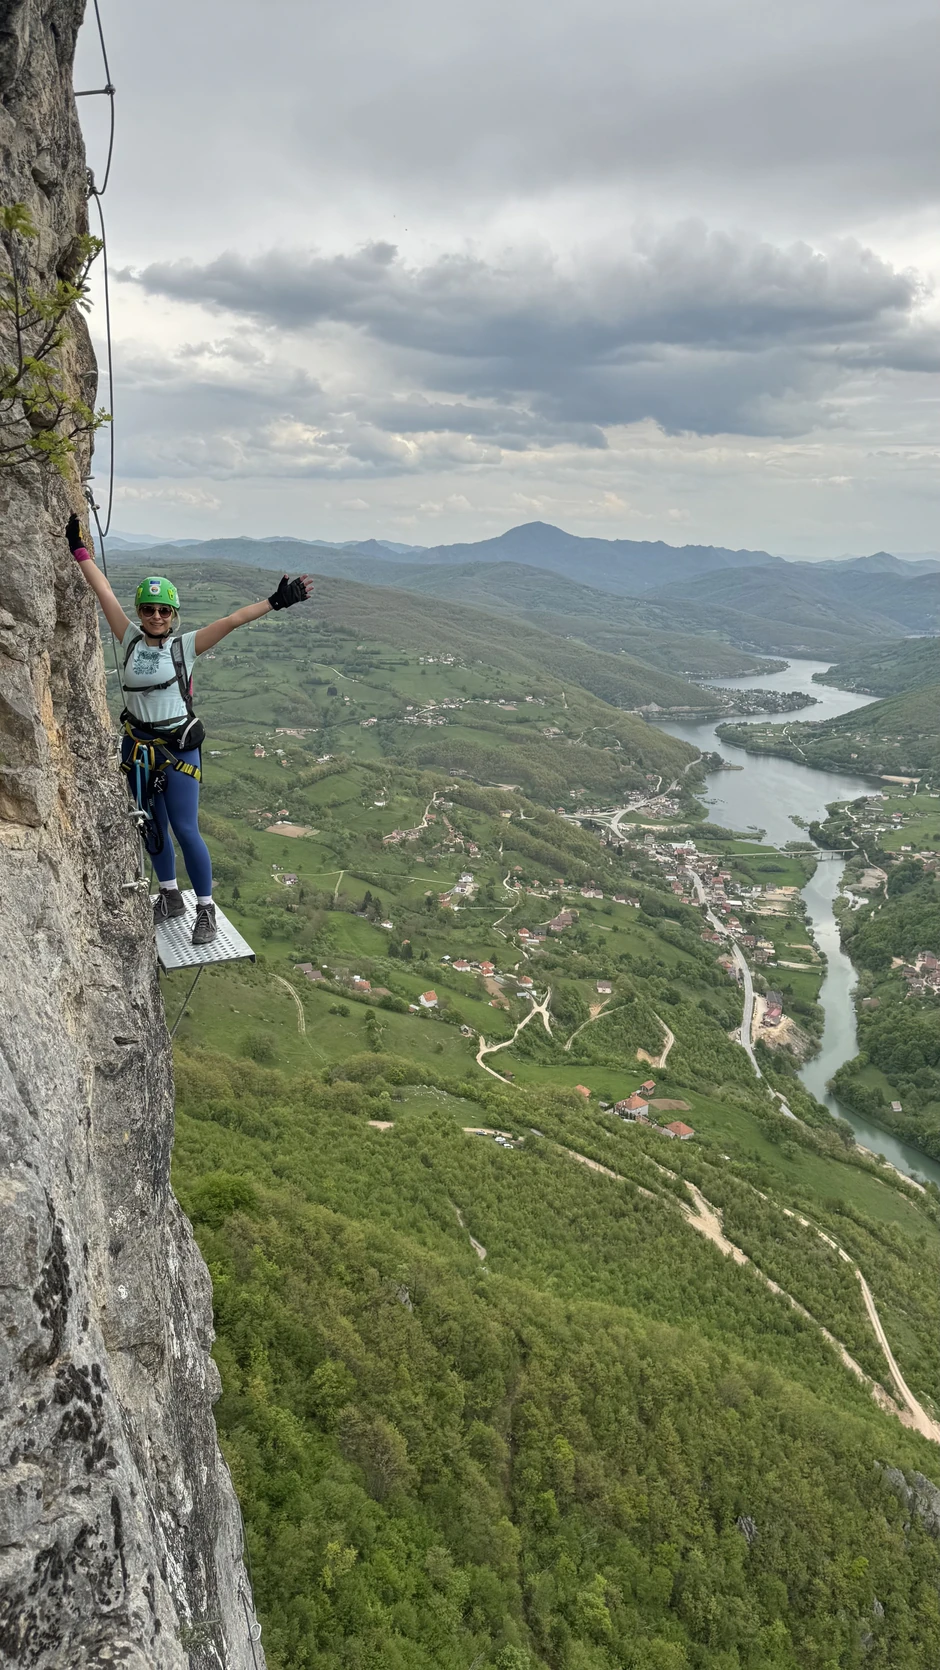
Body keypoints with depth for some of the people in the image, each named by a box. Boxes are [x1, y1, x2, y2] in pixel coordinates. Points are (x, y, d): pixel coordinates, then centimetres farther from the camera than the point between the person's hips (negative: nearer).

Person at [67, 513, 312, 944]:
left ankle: (206, 910, 10)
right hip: (138, 747, 4)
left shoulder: (185, 645, -7)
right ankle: (170, 897, 33)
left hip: (178, 749, -4)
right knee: (151, 826, 15)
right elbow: (103, 591, 4)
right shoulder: (131, 639, 2)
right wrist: (78, 546, 7)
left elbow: (231, 621, -16)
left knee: (185, 831, -3)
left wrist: (274, 602, -23)